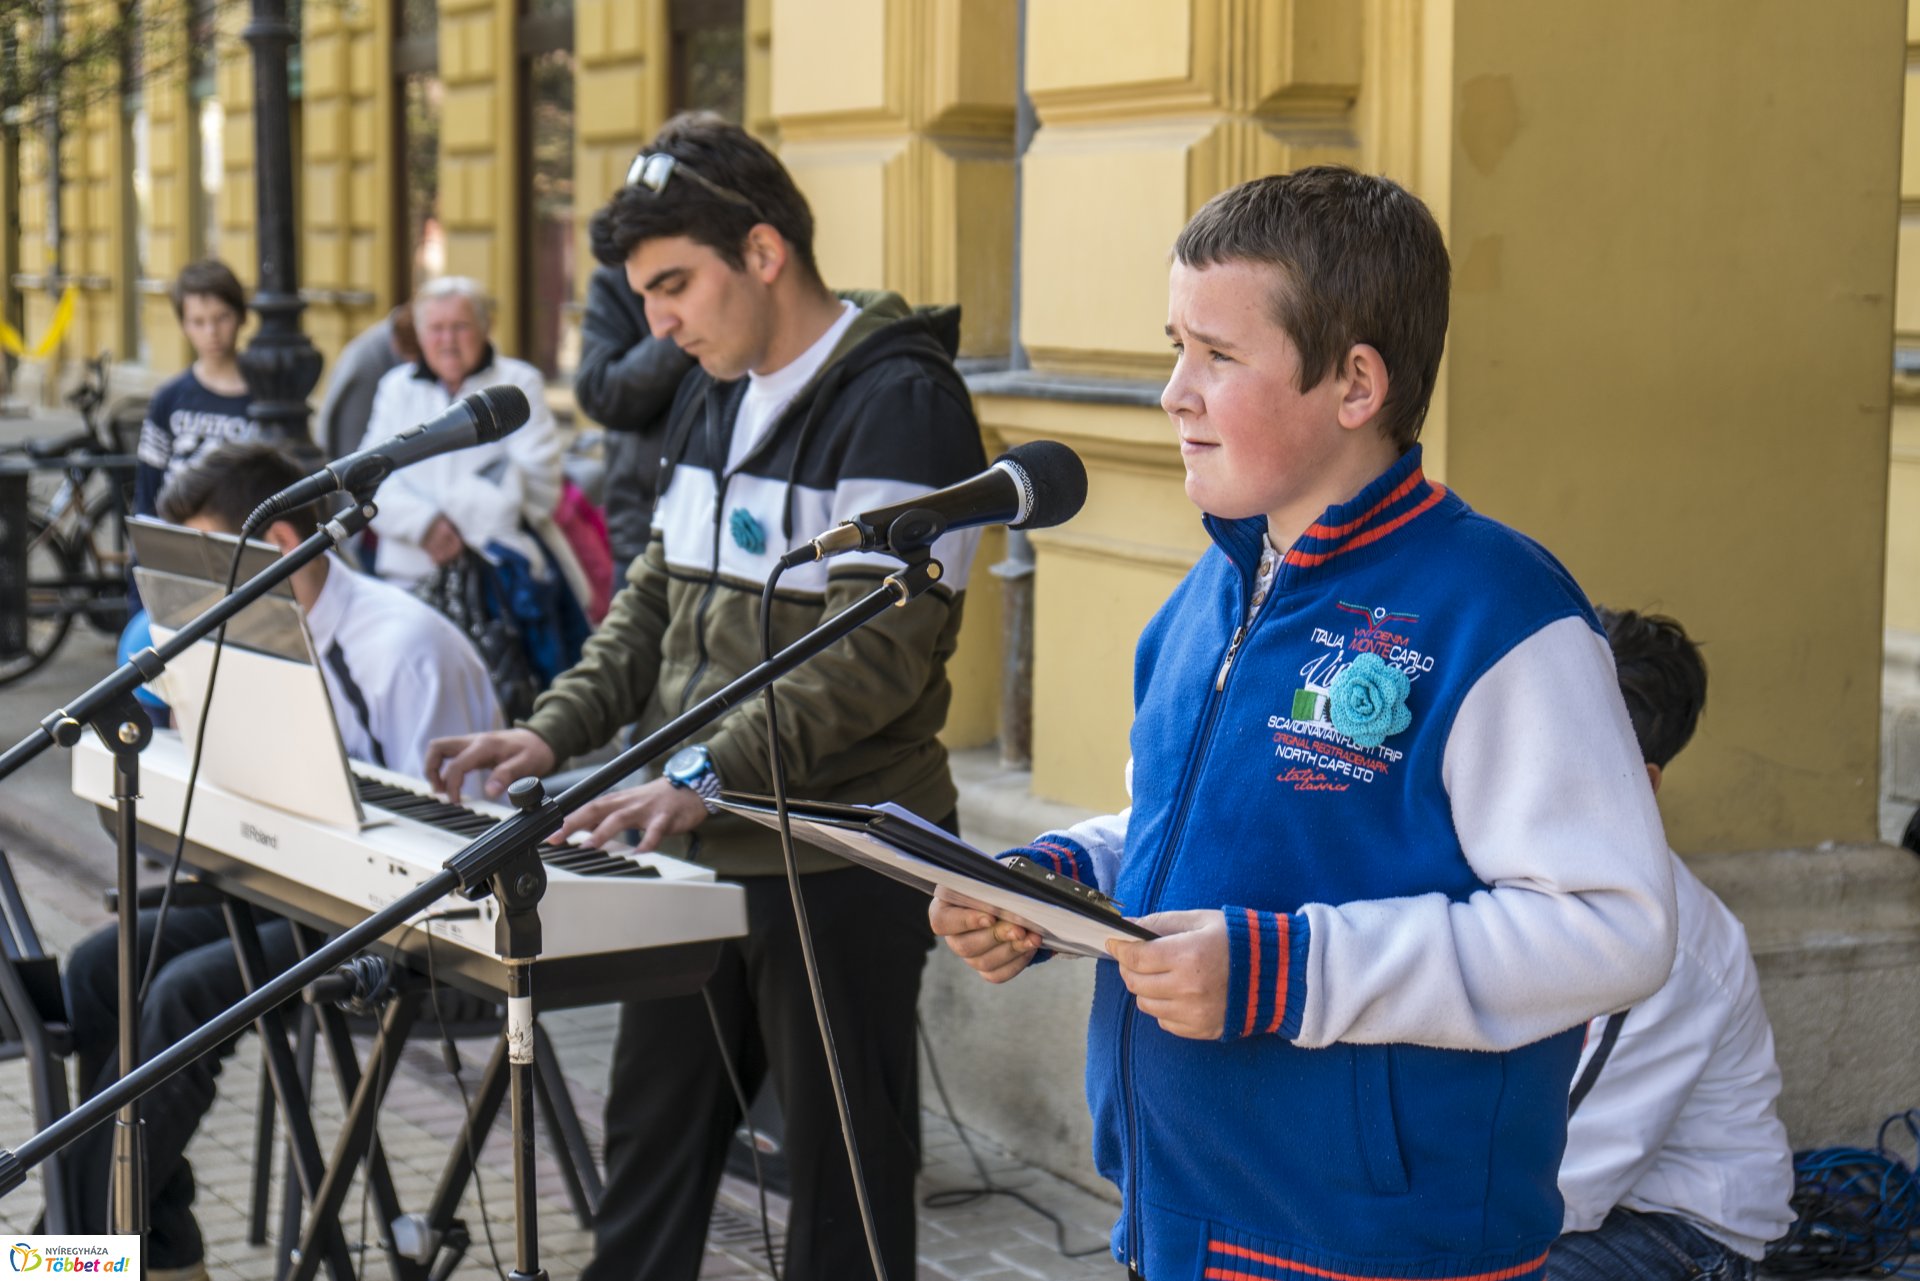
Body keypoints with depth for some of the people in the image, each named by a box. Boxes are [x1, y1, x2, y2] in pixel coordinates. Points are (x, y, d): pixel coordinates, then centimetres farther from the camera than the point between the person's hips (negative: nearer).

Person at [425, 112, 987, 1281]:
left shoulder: (899, 402, -14)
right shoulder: (715, 397, 13)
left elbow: (879, 647, -22)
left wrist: (709, 775, -28)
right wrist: (557, 734, 3)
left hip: (837, 874, -8)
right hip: (700, 856, 8)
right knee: (648, 1154, 15)